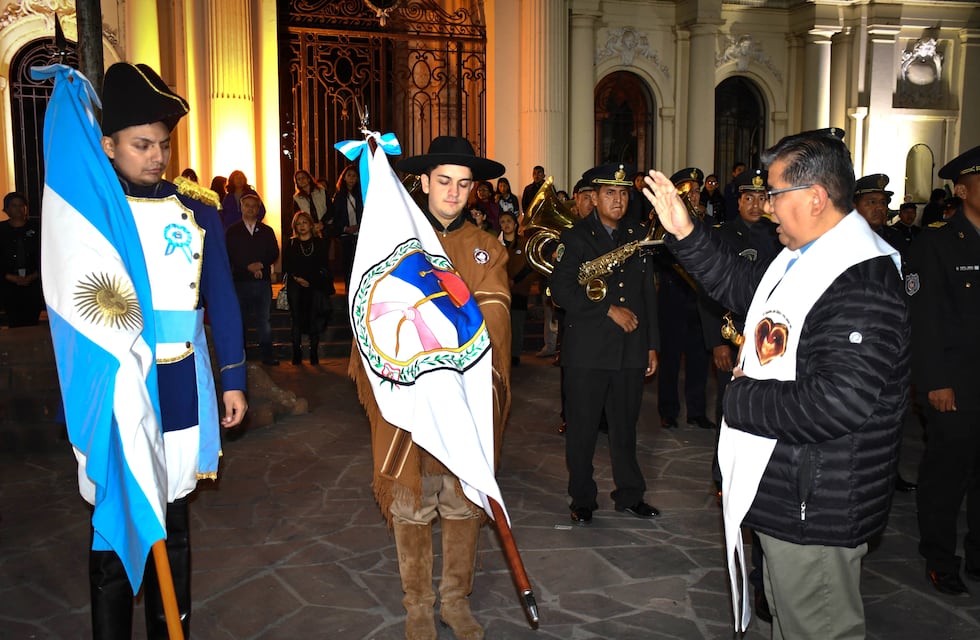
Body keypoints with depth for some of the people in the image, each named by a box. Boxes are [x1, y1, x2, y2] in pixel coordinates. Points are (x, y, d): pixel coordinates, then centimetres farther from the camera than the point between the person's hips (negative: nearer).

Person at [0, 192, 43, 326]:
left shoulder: (35, 227, 5)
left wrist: (33, 276, -9)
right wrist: (12, 277, -10)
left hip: (34, 284, 0)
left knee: (32, 325, -3)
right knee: (15, 325, -4)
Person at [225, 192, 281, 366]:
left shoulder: (267, 231, 13)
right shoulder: (232, 231, 7)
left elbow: (274, 254, 7)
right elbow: (228, 257, 0)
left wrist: (261, 264, -9)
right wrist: (248, 267, -10)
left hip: (263, 282, 1)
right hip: (240, 281, -1)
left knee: (264, 320, 2)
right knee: (239, 320, 2)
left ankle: (267, 356, 6)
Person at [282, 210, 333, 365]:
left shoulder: (320, 243, 9)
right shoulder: (291, 244, 10)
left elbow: (325, 266, 4)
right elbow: (286, 266, 5)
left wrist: (310, 280, -6)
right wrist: (297, 278, -10)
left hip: (316, 287, 0)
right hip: (296, 287, 0)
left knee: (315, 320, -4)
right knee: (297, 320, -2)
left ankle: (314, 353, 3)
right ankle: (296, 353, 2)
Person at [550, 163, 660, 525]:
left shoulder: (638, 234, 12)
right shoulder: (576, 237, -2)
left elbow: (648, 292, 14)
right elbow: (561, 290, -12)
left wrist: (652, 344, 11)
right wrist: (610, 310, -14)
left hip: (630, 348, 4)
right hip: (587, 349, -3)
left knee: (625, 425, 12)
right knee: (582, 428, 4)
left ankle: (630, 495, 27)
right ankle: (582, 500, 20)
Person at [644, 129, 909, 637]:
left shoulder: (864, 285, -27)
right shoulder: (800, 260, 6)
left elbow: (836, 404, -35)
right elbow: (740, 286, 22)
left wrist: (740, 399, -21)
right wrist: (684, 233, 12)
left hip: (817, 509, -10)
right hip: (782, 492, 10)